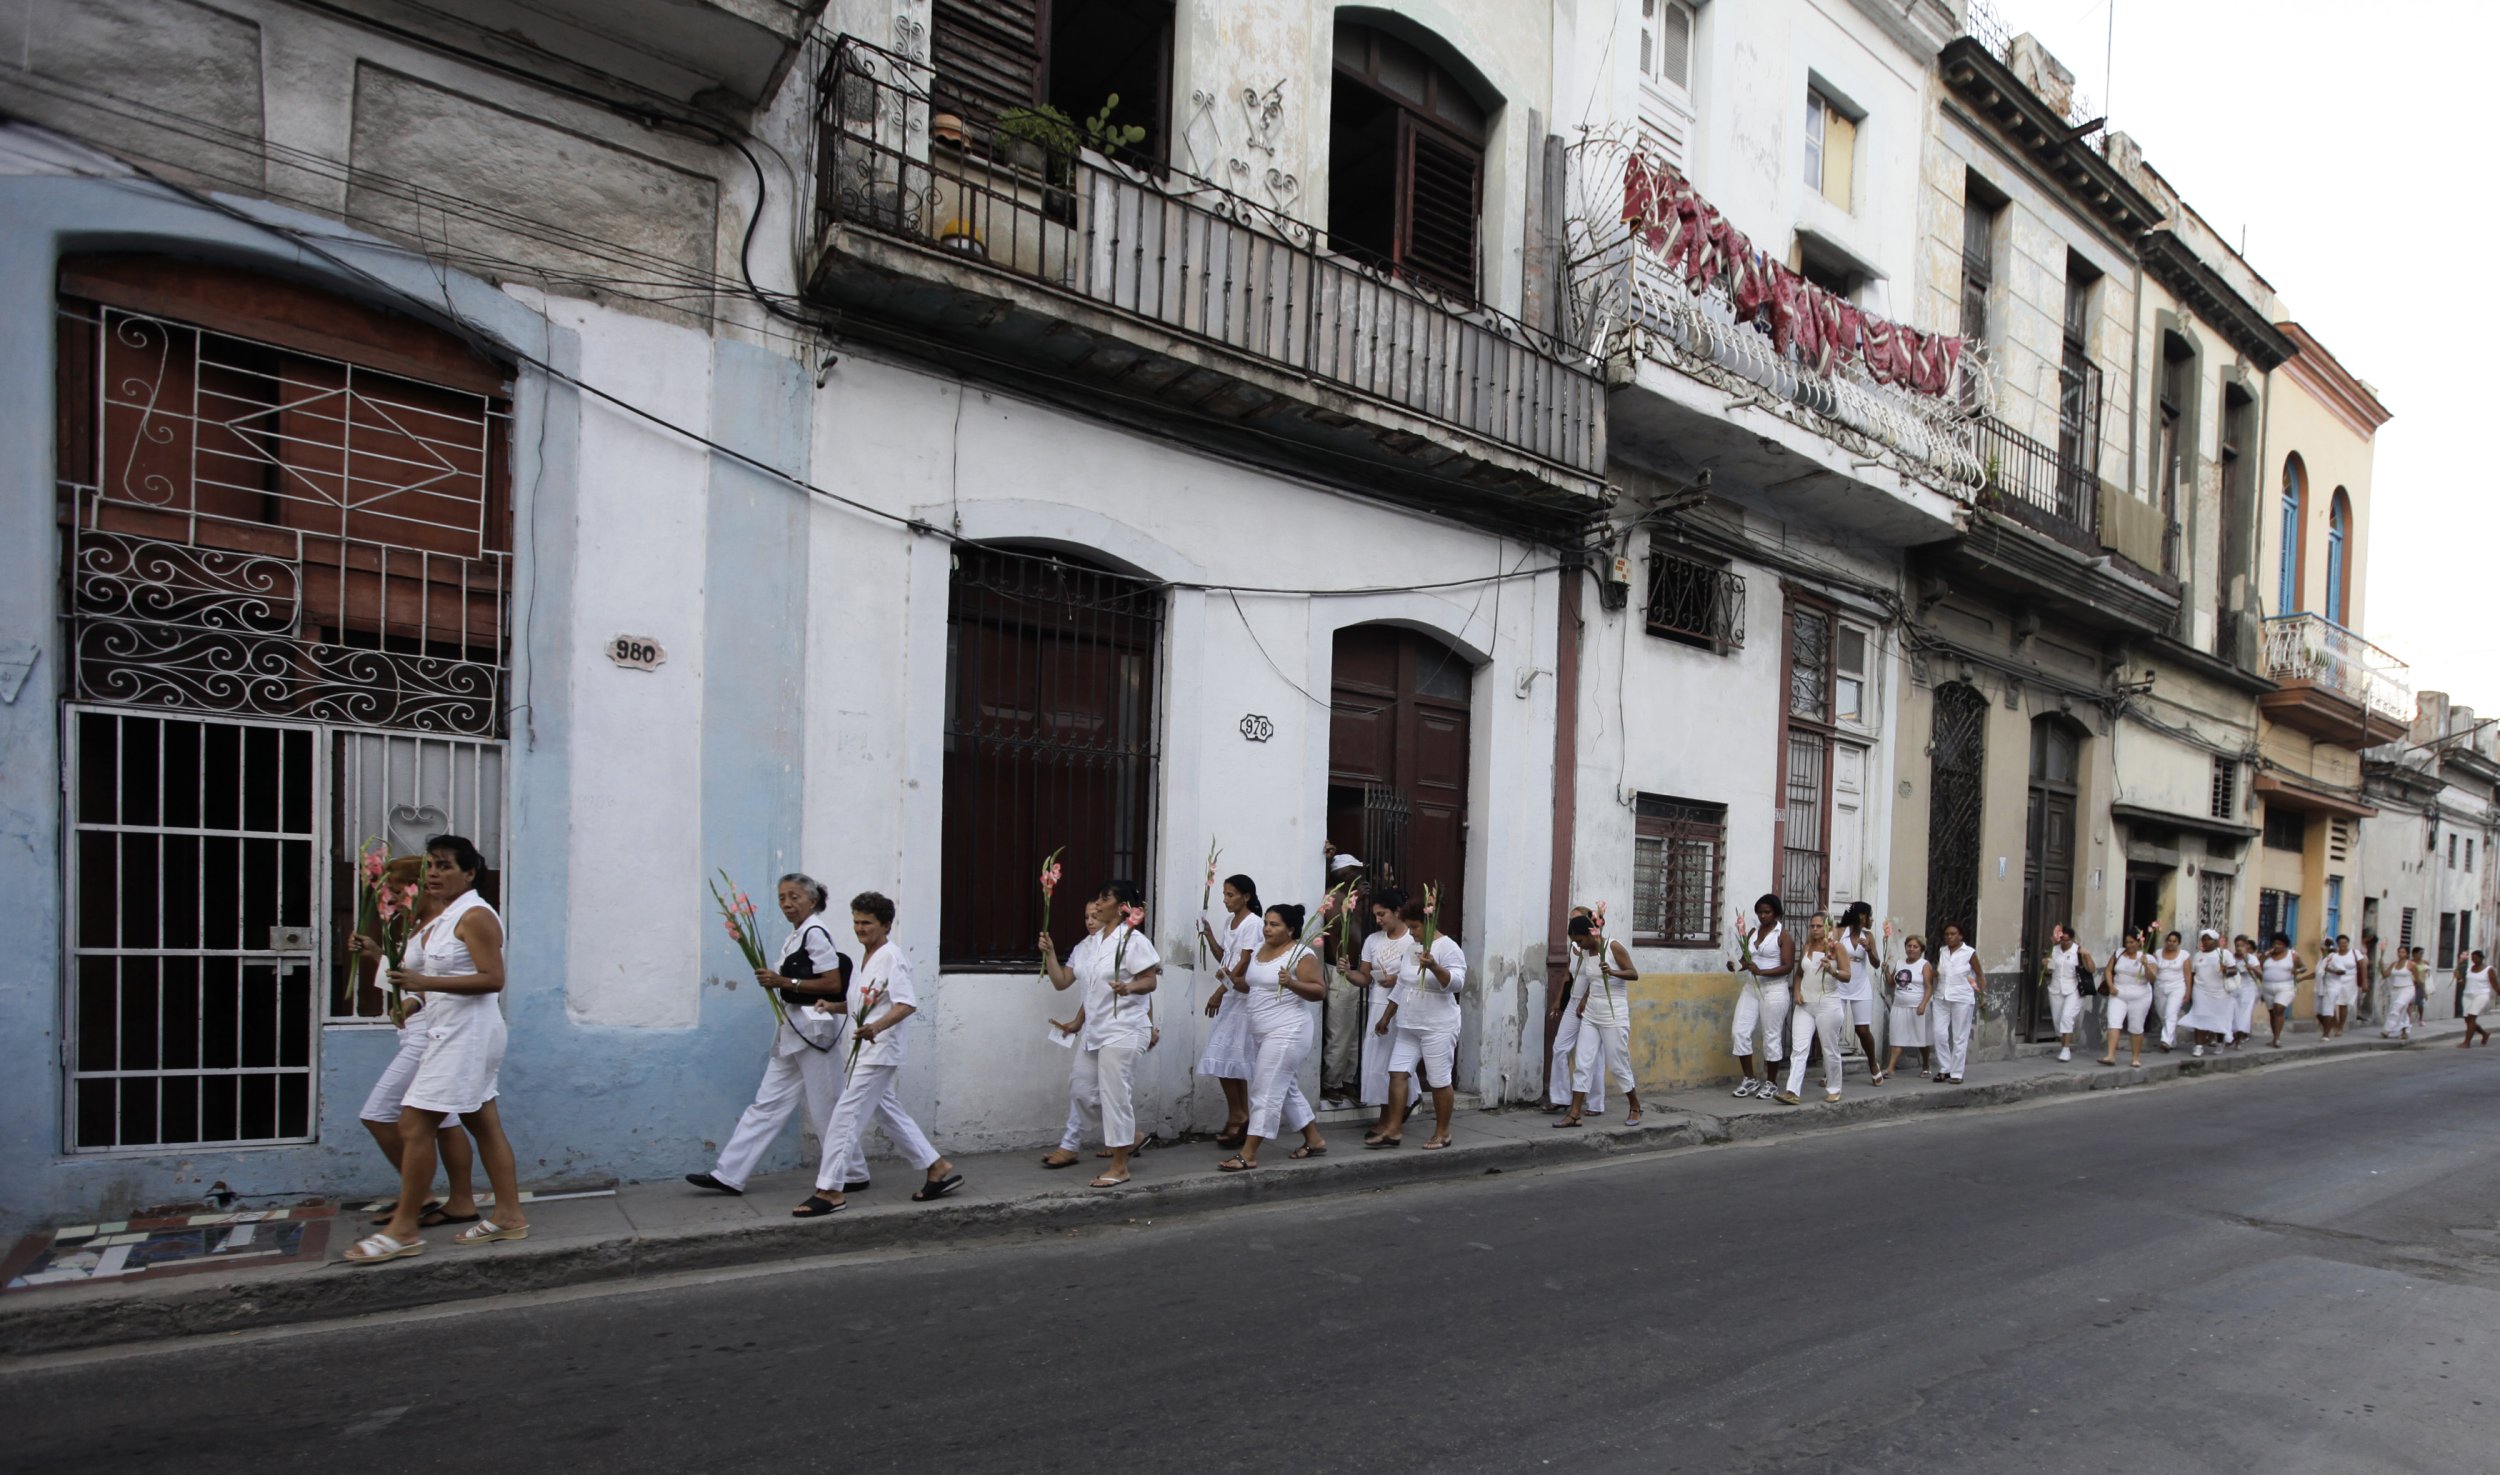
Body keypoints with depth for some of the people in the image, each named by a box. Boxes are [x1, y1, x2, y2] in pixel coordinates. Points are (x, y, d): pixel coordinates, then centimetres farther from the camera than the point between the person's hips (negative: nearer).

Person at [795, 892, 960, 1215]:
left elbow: (907, 1004, -24)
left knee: (845, 1117, -8)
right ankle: (938, 1168, 24)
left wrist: (876, 1026, -39)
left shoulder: (892, 958, -15)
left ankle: (830, 1191, 0)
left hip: (879, 1052, -10)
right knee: (889, 1114, 16)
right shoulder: (864, 958, 14)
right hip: (865, 1051, 10)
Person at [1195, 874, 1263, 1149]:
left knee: (1224, 1055, -8)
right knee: (1233, 1057, 9)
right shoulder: (1230, 920, 12)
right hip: (1229, 995, 8)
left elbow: (1244, 964, -17)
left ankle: (1237, 1116, 1)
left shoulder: (1252, 923, -13)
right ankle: (1241, 1116, 15)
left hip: (1241, 995, -8)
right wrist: (1208, 935, 4)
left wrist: (1220, 991, -17)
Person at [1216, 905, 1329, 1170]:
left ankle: (1248, 1155, -7)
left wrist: (1291, 983, -30)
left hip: (1286, 1033, -9)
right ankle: (1314, 1141, 31)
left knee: (1266, 1092, -9)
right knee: (1285, 1090, 17)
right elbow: (1250, 985, 20)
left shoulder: (1302, 954, -12)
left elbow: (1320, 991, -15)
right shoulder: (1258, 950, 11)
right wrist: (1234, 980, 0)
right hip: (1260, 1033, 9)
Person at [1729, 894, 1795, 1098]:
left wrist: (1762, 972, -24)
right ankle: (1750, 1080, 11)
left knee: (1771, 1036, 2)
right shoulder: (1752, 932, 11)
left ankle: (1770, 1083, 16)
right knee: (1741, 1032, -1)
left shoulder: (1783, 935, -7)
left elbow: (1788, 967, -13)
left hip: (1774, 991, -6)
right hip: (1750, 988, 6)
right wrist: (1736, 965, -10)